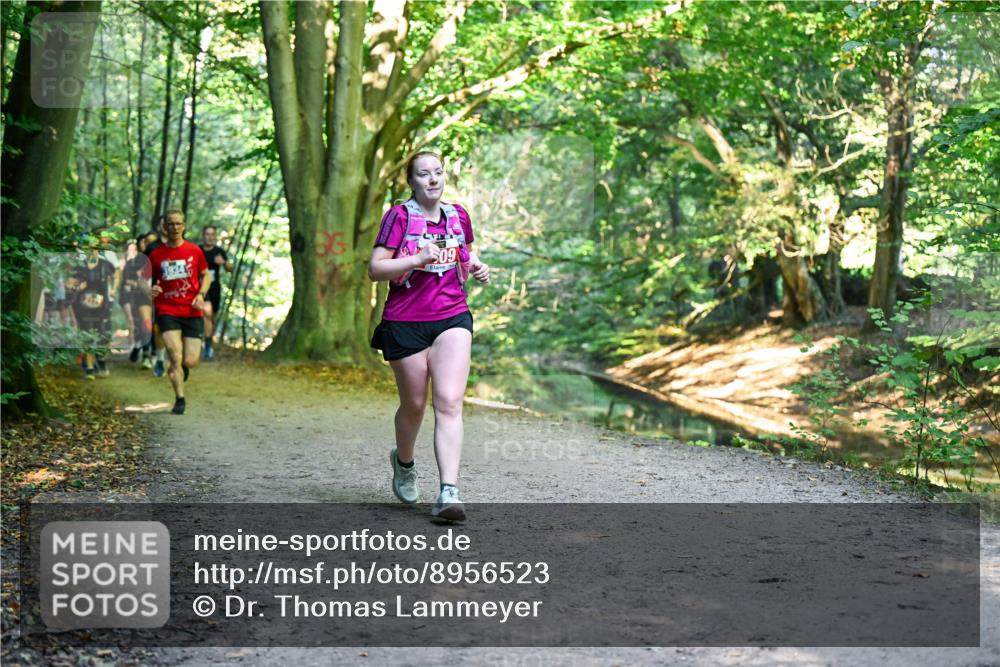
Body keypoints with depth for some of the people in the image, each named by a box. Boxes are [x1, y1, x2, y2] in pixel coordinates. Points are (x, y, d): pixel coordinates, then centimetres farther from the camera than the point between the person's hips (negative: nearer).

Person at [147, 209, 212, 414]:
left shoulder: (194, 251, 4)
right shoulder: (156, 255, 2)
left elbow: (206, 275, 15)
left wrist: (201, 294, -2)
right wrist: (150, 290, -11)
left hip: (192, 312, 1)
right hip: (167, 311, -1)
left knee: (190, 361, -4)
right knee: (175, 355, -17)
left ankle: (182, 367, 34)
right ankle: (180, 399, -4)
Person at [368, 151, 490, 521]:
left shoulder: (458, 215, 11)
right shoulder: (399, 216, -4)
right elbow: (375, 269, -10)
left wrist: (475, 268, 6)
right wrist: (417, 259, -23)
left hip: (452, 318, 3)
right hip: (405, 323, -2)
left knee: (449, 402, -14)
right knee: (414, 405, 9)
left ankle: (448, 493, -17)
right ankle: (403, 461, 42)